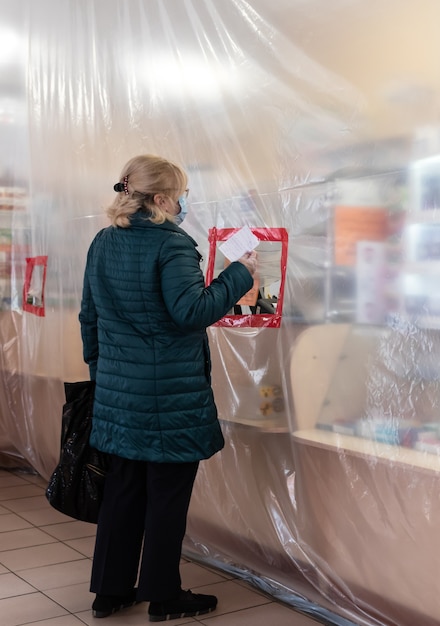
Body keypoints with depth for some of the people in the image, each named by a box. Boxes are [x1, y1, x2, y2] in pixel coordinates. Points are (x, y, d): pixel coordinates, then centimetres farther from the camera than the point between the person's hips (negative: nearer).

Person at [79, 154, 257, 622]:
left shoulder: (103, 243, 8)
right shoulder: (171, 244, -16)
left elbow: (89, 315, 14)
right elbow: (191, 311, -23)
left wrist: (99, 366, 25)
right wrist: (239, 275, -13)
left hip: (118, 390, 7)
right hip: (170, 395, -7)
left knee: (123, 488, 16)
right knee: (168, 494, 6)